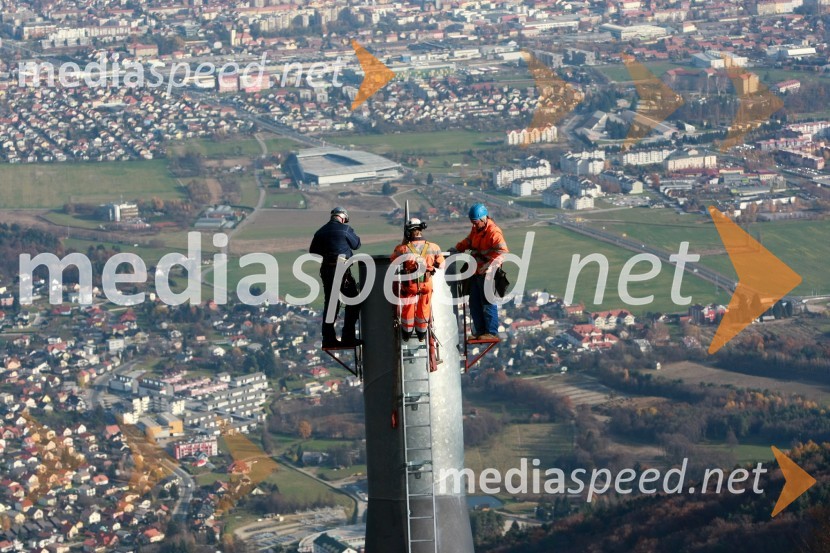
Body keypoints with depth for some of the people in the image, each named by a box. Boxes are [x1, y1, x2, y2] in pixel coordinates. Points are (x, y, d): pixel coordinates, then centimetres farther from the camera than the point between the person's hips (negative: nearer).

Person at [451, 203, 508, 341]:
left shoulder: (493, 232, -18)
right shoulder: (476, 229, 11)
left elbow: (502, 252, -26)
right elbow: (468, 241, 31)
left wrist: (490, 265, -36)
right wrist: (456, 249, 18)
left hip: (487, 273, -9)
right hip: (476, 273, 9)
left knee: (488, 303, -8)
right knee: (474, 303, 11)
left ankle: (492, 333, -5)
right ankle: (480, 331, 16)